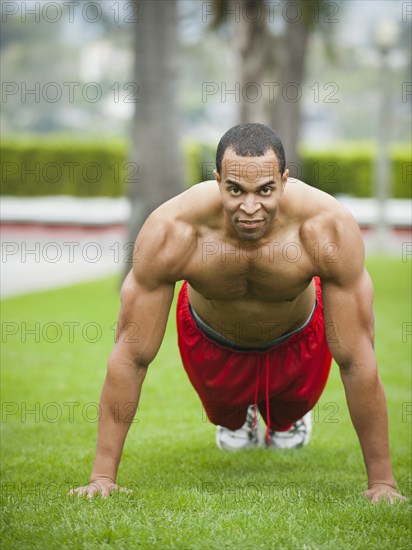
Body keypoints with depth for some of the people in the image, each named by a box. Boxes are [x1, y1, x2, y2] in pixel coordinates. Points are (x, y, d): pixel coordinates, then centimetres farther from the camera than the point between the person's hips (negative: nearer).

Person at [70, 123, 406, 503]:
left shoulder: (329, 229, -41)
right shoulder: (170, 232, -41)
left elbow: (356, 360, -35)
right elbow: (132, 355, -33)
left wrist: (382, 480, -33)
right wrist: (103, 475, -33)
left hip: (299, 337, 0)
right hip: (209, 336, 0)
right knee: (225, 414, 23)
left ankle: (288, 420, 59)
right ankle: (235, 418, 60)